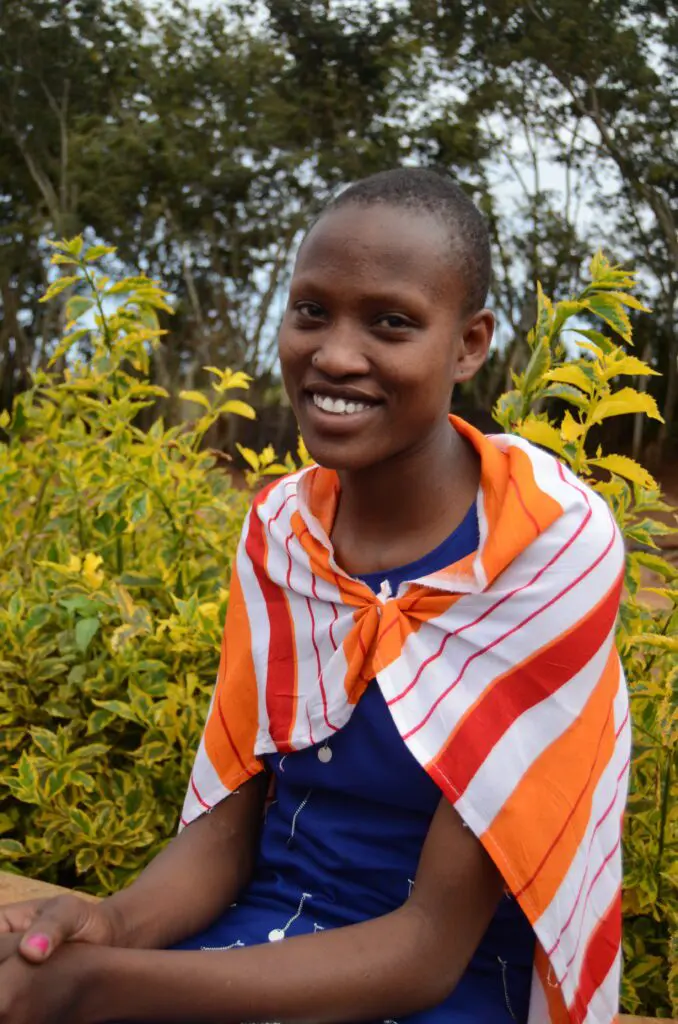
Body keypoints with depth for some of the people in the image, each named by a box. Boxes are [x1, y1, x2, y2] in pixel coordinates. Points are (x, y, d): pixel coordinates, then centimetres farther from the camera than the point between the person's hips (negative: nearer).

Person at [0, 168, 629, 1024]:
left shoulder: (555, 547, -17)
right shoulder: (276, 530, -3)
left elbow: (432, 948, -18)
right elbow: (224, 831, 0)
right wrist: (110, 926, -21)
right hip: (256, 946, 4)